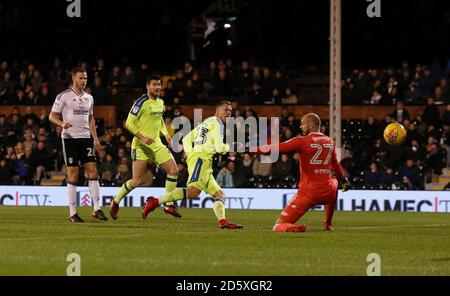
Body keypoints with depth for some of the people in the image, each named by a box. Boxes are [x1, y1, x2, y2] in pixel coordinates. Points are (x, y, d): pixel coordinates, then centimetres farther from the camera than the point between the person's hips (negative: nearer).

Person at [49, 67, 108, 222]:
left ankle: (97, 209, -1)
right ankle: (72, 213, 0)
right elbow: (52, 115, -5)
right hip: (70, 138, -5)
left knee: (92, 171, -4)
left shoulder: (89, 97, 13)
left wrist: (95, 139, 14)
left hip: (86, 138, 5)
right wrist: (62, 123, -25)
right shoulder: (64, 96, -4)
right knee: (73, 174, -4)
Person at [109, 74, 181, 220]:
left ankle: (169, 205, 4)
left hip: (157, 145, 7)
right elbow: (129, 124, -14)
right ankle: (115, 202, 15)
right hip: (141, 146, -7)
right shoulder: (141, 102, -13)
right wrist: (143, 138, -24)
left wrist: (166, 134, 13)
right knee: (138, 181, -7)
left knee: (174, 170, -6)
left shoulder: (160, 102, 11)